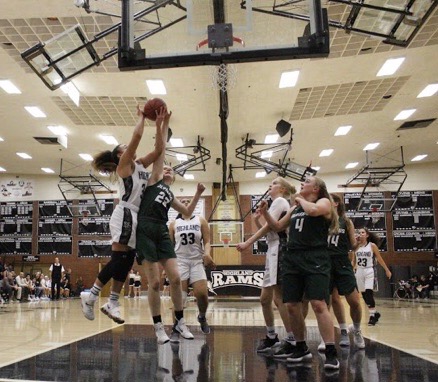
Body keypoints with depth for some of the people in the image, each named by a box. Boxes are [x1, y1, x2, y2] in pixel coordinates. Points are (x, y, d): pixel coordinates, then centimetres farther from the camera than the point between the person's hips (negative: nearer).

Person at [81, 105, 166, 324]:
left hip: (136, 217, 8)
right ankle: (91, 296, 1)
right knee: (118, 260, -10)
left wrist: (160, 124, 12)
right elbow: (137, 135, -12)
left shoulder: (140, 164, 19)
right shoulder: (124, 164, -2)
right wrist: (141, 116, 3)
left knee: (126, 262, 6)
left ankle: (112, 303, 10)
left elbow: (159, 149, 16)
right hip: (125, 215, -8)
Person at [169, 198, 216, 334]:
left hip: (197, 261, 0)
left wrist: (207, 254, -18)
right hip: (180, 261, 0)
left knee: (202, 293, -13)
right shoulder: (174, 224, 9)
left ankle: (202, 317, 17)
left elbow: (207, 241, 3)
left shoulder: (201, 221, 9)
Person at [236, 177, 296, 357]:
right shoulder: (277, 203, 25)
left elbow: (269, 226, -16)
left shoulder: (280, 201, -4)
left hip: (279, 250, -10)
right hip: (273, 251, 10)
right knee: (265, 298, 12)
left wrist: (247, 243, -18)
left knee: (279, 298, -11)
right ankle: (271, 336, 24)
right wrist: (258, 219, 8)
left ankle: (292, 341, -7)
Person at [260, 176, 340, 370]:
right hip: (292, 259, 7)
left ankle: (331, 353, -8)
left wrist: (300, 200, -2)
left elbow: (312, 210, -21)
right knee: (292, 306, 5)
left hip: (315, 260, -6)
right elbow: (277, 227, 26)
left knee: (319, 304, -15)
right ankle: (302, 348, 20)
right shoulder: (295, 208, 21)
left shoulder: (324, 202, 3)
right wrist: (265, 212, 12)